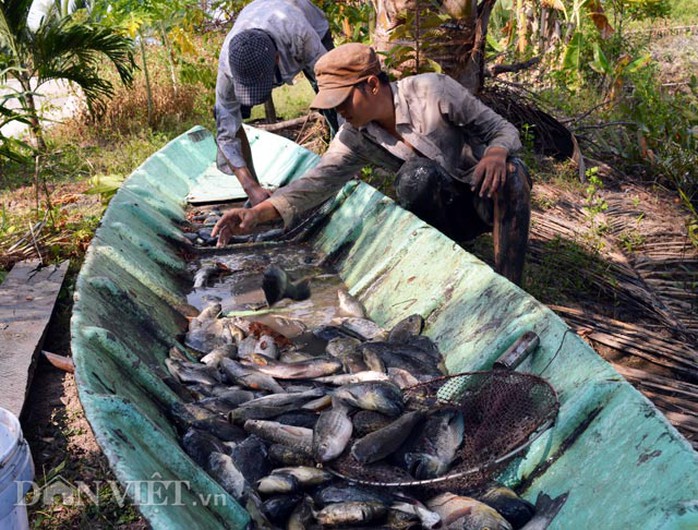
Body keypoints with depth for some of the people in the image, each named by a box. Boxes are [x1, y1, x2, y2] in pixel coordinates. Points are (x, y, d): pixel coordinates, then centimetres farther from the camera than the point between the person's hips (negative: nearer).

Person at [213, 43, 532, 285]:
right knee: (415, 174, -31)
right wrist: (258, 213, -33)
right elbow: (319, 180, -19)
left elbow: (503, 130, -14)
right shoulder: (356, 137, -9)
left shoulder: (431, 91, -20)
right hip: (447, 213, 2)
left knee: (509, 173, -37)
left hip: (490, 199, -1)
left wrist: (496, 154, -39)